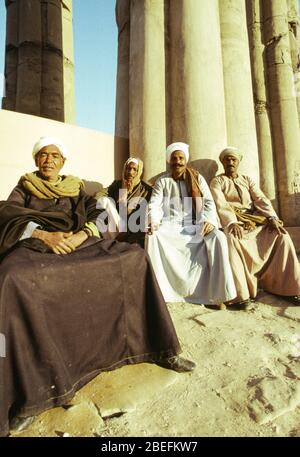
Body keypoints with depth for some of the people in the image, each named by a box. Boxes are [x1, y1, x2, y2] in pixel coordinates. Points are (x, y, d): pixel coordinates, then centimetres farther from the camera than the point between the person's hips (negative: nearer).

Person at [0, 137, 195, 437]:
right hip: (36, 245, -2)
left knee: (134, 256, -18)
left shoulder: (76, 188, 24)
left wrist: (79, 236, -13)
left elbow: (95, 217, 10)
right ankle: (28, 388, -24)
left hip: (79, 243, 2)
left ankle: (156, 346, -12)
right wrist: (45, 235, -18)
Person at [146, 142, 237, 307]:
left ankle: (217, 293, -20)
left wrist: (209, 220, -17)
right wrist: (153, 221, -23)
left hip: (195, 225, 1)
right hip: (170, 225, 0)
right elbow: (154, 205, -1)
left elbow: (209, 202, 4)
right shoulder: (162, 181, 12)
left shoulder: (198, 178, 13)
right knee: (152, 235, -32)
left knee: (218, 237, -28)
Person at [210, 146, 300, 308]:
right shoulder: (217, 182, 8)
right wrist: (232, 223, -28)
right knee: (231, 239, -37)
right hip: (233, 222, -4)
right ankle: (241, 294, -34)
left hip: (256, 221, 5)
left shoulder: (248, 180, 21)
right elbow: (221, 205, -10)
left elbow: (261, 199, 7)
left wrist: (272, 218, -12)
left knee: (282, 235, -17)